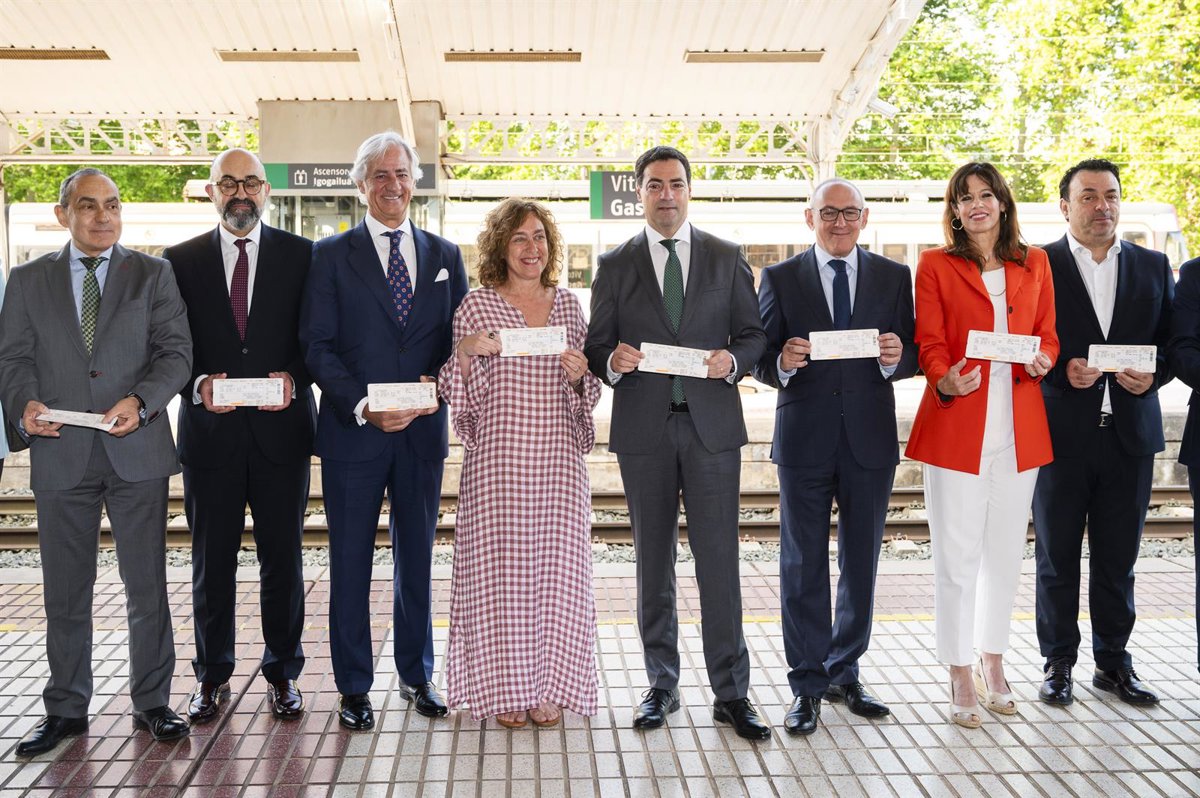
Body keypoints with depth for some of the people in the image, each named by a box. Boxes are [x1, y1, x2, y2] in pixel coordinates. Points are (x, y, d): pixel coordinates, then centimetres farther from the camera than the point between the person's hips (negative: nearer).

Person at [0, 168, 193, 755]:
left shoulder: (153, 274, 7)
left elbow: (176, 352, 0)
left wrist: (140, 401, -17)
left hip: (136, 450, -1)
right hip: (61, 454, 2)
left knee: (147, 586, 4)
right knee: (65, 592, 9)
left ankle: (152, 702, 18)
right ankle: (66, 710, 23)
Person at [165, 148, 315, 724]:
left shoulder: (300, 255, 5)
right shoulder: (181, 259, 8)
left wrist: (293, 379, -15)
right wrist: (199, 383, -14)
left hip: (281, 425, -1)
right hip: (210, 429, 1)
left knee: (283, 556, 6)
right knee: (211, 558, 8)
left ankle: (282, 673, 20)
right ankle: (212, 676, 23)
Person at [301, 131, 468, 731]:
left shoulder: (445, 255, 11)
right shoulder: (331, 255, 3)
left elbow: (461, 339, 10)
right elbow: (317, 346, -3)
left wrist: (439, 385, -10)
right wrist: (361, 406, -15)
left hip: (423, 430, 3)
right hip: (352, 431, -2)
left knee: (416, 556, 12)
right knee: (350, 562, 5)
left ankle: (416, 674, 28)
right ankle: (354, 686, 19)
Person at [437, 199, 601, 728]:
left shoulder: (568, 306, 11)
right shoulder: (476, 306, 2)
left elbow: (588, 394, 16)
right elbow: (459, 394, 4)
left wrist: (579, 374, -6)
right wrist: (465, 352, -14)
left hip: (558, 462, 3)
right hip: (498, 460, -3)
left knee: (556, 566, 4)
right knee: (499, 566, 0)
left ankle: (548, 687, 18)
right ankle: (504, 689, 14)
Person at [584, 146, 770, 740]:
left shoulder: (726, 258, 9)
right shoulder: (615, 265, 8)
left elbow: (753, 334, 9)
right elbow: (597, 347, 8)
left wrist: (731, 359, -12)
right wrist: (613, 361, -14)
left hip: (712, 423, -1)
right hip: (644, 426, 1)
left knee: (719, 557, -2)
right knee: (653, 560, 8)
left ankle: (731, 691, 8)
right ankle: (661, 685, 20)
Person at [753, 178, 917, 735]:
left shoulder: (894, 277, 9)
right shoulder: (779, 278, 5)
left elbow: (912, 357, 6)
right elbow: (759, 358, 1)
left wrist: (896, 356, -16)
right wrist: (783, 362, -20)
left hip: (870, 440, 2)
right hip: (804, 439, -2)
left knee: (861, 563, 11)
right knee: (803, 565, 3)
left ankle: (844, 673, 27)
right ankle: (807, 685, 13)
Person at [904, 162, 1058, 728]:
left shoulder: (1034, 264, 13)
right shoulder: (935, 265, 4)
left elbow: (1047, 336, 15)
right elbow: (929, 343, -1)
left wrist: (1042, 359, -8)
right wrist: (945, 379, -21)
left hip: (1019, 429, 3)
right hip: (956, 427, -3)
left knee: (1006, 553, 11)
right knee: (956, 556, -2)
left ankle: (993, 665, 28)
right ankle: (961, 678, 10)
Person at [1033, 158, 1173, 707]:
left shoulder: (1153, 267, 10)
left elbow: (1172, 342, 11)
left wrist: (1152, 376, -8)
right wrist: (1061, 370, -18)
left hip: (1129, 433, 3)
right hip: (1060, 432, -3)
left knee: (1118, 557, 10)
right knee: (1057, 555, 7)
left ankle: (1112, 662, 24)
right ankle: (1058, 663, 18)